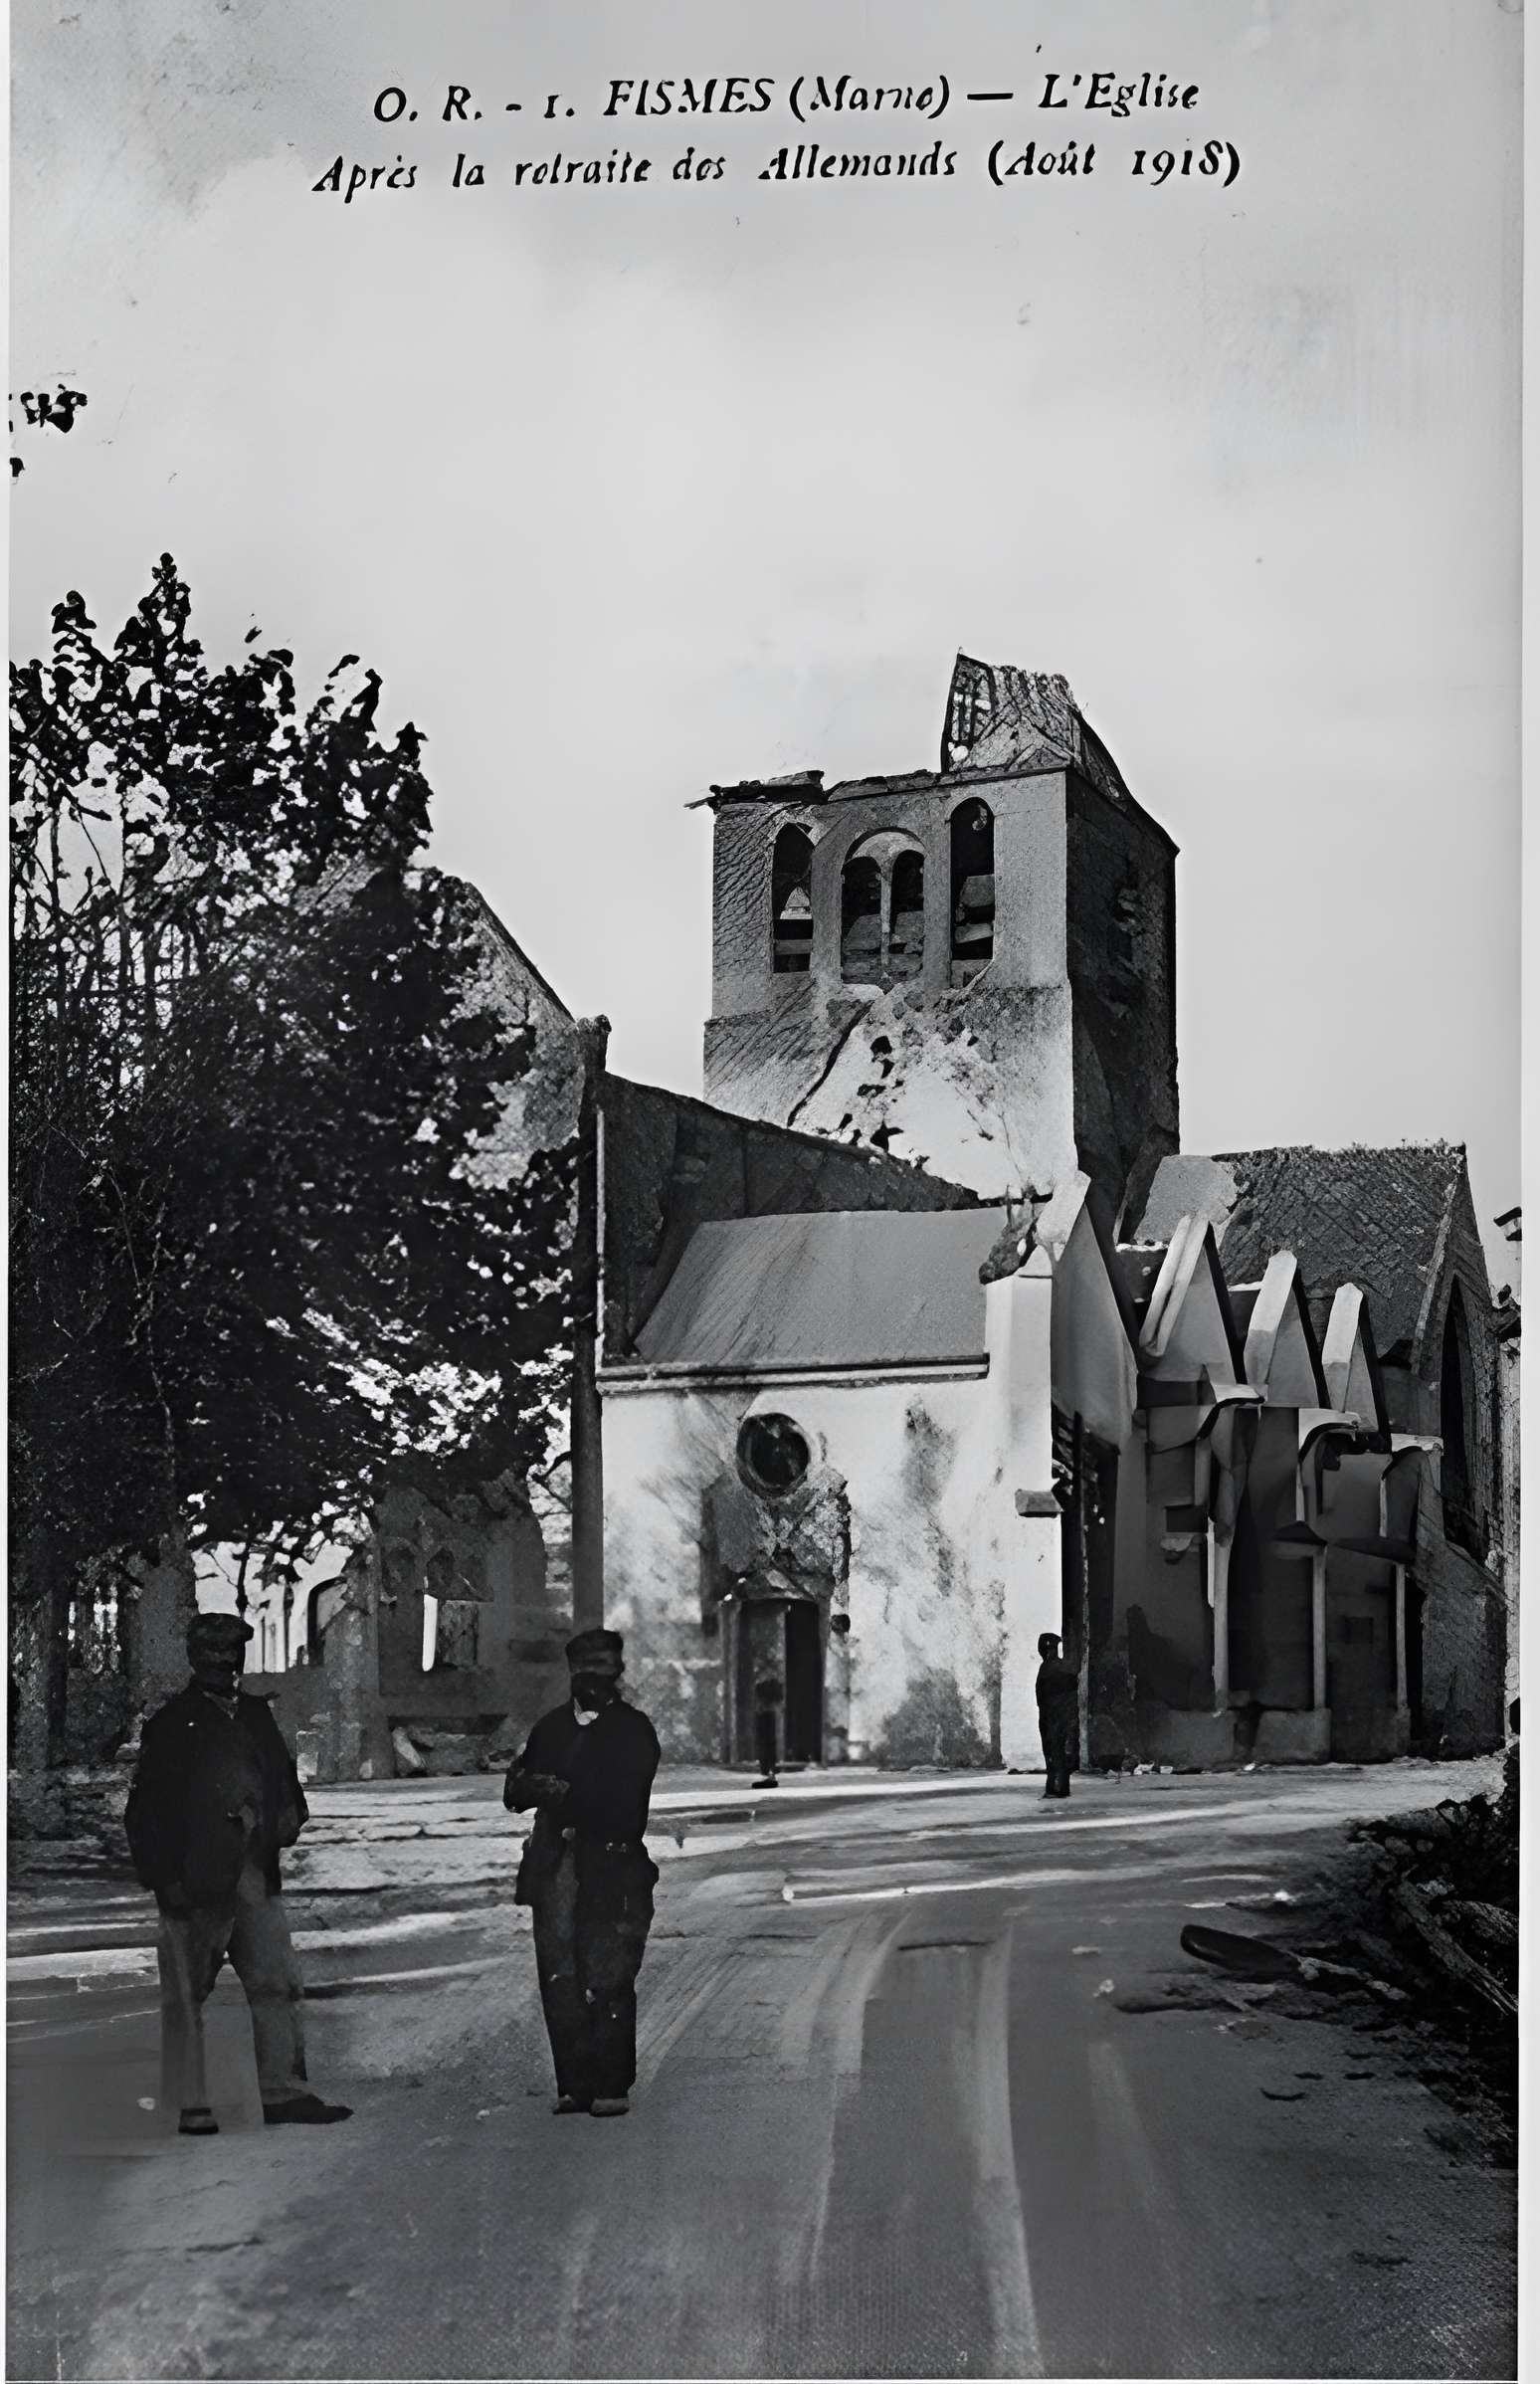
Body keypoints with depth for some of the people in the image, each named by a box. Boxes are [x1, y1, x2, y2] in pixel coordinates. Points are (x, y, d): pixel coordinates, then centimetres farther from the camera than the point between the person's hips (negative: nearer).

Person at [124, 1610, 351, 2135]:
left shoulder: (255, 1716, 13)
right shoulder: (172, 1723, -5)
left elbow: (282, 1773, 25)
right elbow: (145, 1809, -7)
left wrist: (289, 1814, 3)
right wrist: (164, 1879, -13)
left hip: (255, 1879, 6)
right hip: (194, 1884, -6)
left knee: (277, 1983, 2)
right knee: (186, 1994, 3)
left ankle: (284, 2092, 8)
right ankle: (188, 2106, 10)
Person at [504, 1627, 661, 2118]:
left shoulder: (634, 1729, 2)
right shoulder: (551, 1727, 19)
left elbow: (624, 1801, -9)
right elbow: (515, 1790, 13)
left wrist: (564, 1794, -12)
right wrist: (529, 1786, -10)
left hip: (612, 1870, -5)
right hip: (554, 1870, 5)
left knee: (608, 1982, -7)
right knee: (558, 1981, 2)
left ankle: (612, 2088, -1)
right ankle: (573, 2086, 8)